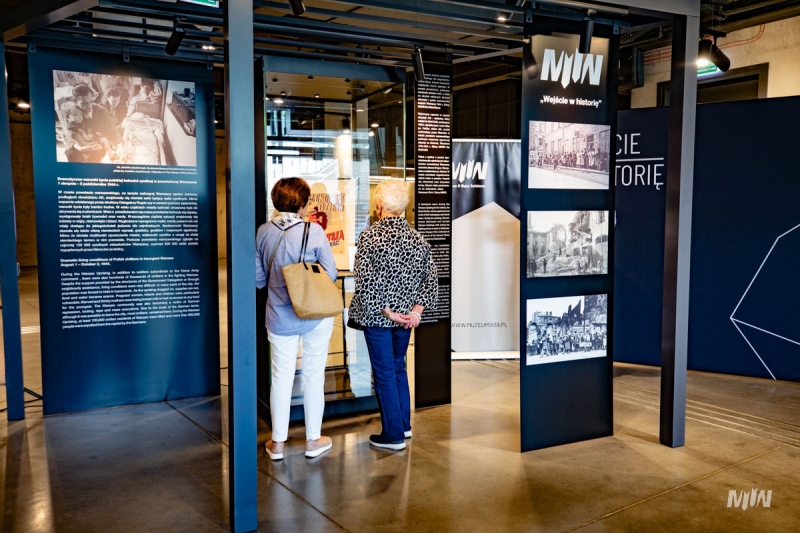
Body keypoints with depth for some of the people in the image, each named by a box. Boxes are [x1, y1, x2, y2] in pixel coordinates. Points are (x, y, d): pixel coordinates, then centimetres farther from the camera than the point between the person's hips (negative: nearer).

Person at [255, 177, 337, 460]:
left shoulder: (263, 232, -4)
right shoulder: (314, 231, -15)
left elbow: (258, 278, 2)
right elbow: (331, 274, -9)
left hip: (279, 317, 3)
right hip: (315, 315, -3)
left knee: (281, 377, 12)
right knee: (313, 375, 10)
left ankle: (278, 442, 22)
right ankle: (313, 440, 22)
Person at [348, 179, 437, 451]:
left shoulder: (369, 236, -14)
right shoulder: (417, 238, 1)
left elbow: (365, 282, -19)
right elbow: (430, 279, 1)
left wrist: (387, 312, -14)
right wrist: (416, 311, -3)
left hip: (377, 317, -5)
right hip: (406, 316, 5)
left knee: (384, 372, 5)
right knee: (398, 367, 22)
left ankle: (393, 435, 13)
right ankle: (404, 424, 32)